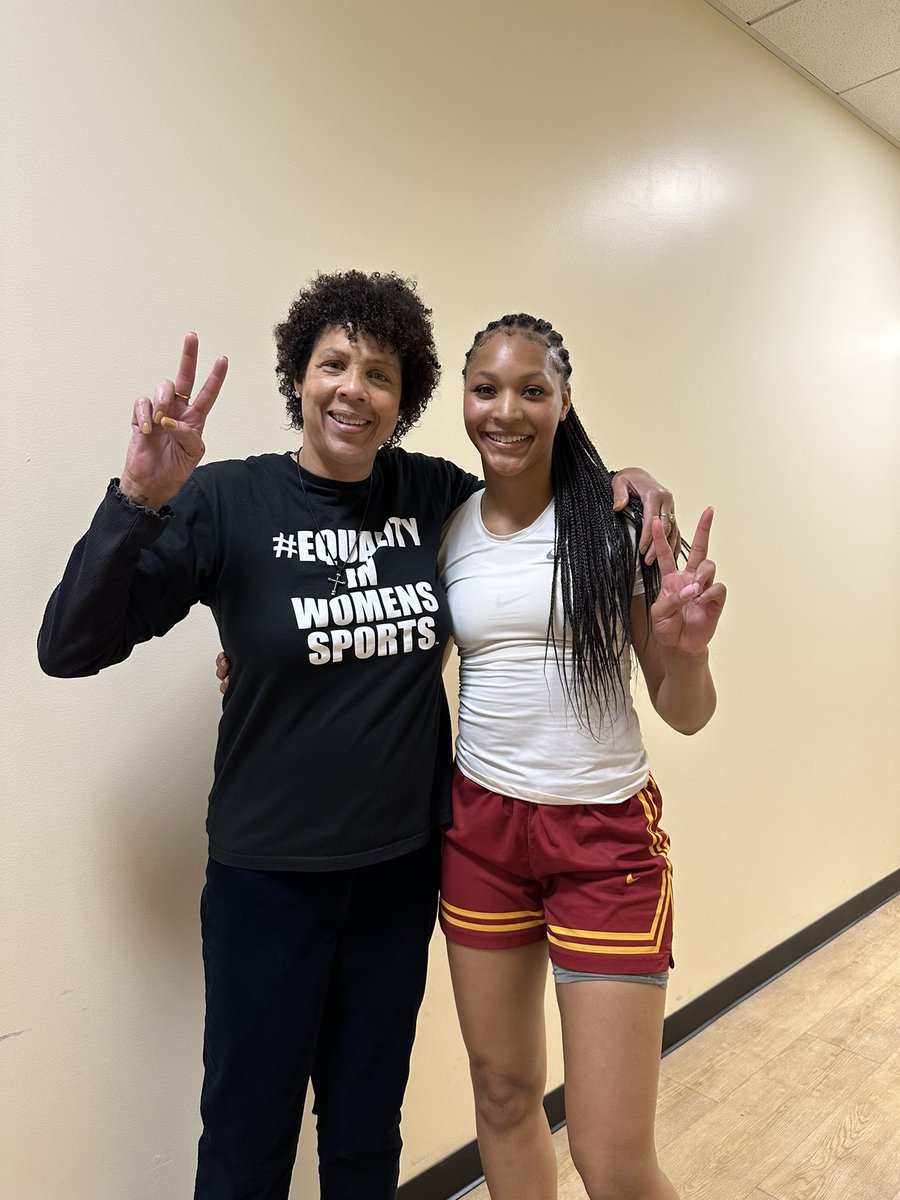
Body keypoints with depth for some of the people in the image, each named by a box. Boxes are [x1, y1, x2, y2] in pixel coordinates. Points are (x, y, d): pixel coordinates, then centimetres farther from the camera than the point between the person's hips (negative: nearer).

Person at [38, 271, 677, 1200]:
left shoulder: (435, 495, -3)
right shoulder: (227, 502, -13)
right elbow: (68, 649, -14)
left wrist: (617, 488, -4)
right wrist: (140, 500, -27)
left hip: (403, 867, 3)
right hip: (267, 878, -2)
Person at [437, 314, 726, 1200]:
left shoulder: (620, 518, -8)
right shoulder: (445, 530, 1)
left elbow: (685, 716, -5)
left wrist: (686, 648, -27)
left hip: (605, 830, -3)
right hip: (480, 825, 3)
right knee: (503, 1091, 18)